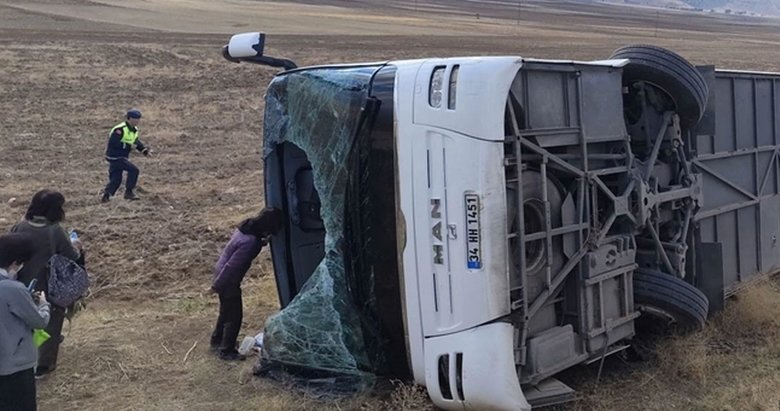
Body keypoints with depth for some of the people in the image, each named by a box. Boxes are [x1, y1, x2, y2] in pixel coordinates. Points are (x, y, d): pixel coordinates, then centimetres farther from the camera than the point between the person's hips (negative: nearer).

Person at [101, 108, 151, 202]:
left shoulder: (134, 129, 8)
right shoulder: (120, 129, -22)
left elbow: (136, 142, 19)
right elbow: (112, 143, -26)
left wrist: (145, 151, 4)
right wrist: (128, 146, -26)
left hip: (122, 156, 10)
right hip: (114, 156, -10)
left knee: (116, 179, 12)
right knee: (133, 170, -16)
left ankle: (105, 196, 20)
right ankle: (128, 192, -8)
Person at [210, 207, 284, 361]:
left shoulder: (247, 227, -7)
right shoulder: (250, 242, -33)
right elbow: (232, 266, -27)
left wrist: (261, 243, 3)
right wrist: (217, 285, -17)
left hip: (220, 271, 9)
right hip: (228, 280, -9)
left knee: (226, 311, 26)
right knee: (234, 315, 5)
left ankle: (217, 341, 44)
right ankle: (227, 351, 19)